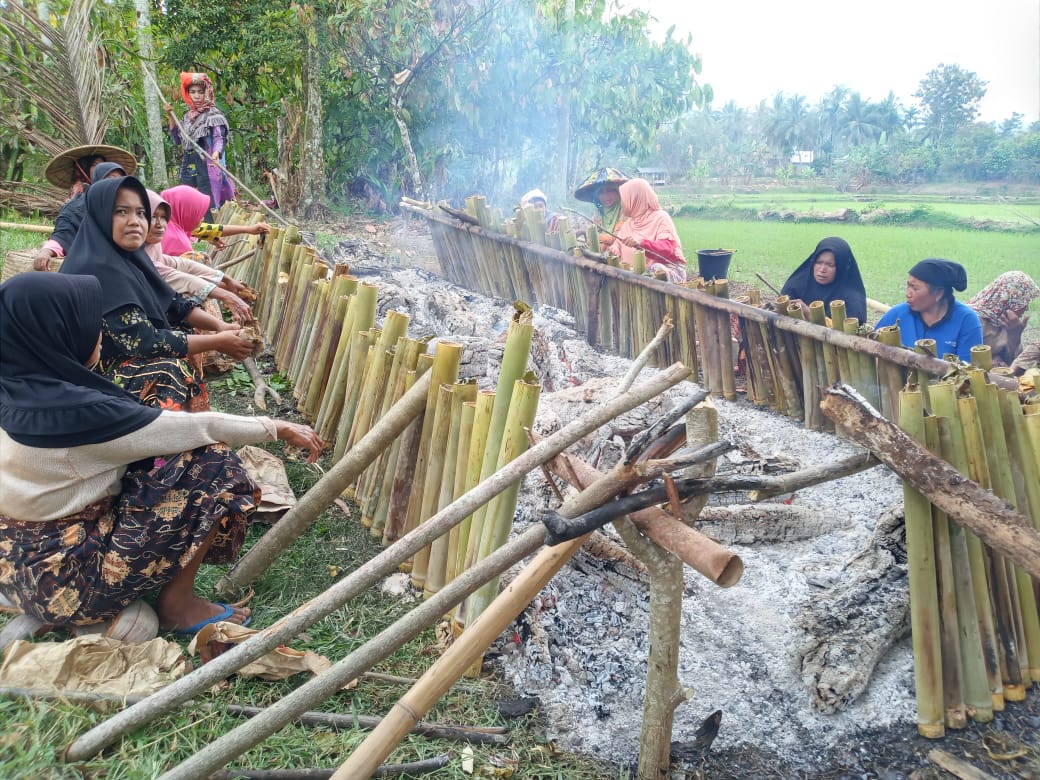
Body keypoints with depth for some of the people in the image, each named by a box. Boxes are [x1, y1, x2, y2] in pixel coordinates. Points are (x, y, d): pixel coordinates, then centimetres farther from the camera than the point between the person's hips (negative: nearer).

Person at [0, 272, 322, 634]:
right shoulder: (75, 411, -29)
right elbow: (194, 427, -19)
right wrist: (277, 428, -6)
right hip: (64, 574, -9)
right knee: (212, 468, -12)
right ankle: (178, 604, 2)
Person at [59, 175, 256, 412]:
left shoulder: (128, 259, 3)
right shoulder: (98, 270, -23)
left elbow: (173, 303, 7)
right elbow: (143, 341, -26)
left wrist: (220, 326, -10)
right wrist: (217, 342, -20)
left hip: (119, 358, 9)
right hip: (93, 374, -9)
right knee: (176, 372, -23)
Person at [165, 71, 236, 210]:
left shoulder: (214, 114, -3)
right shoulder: (188, 115, 17)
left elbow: (219, 138, -16)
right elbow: (178, 140, 19)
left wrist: (216, 153, -38)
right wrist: (170, 116, 11)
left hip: (207, 166, -7)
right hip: (188, 166, 7)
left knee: (208, 208, -12)